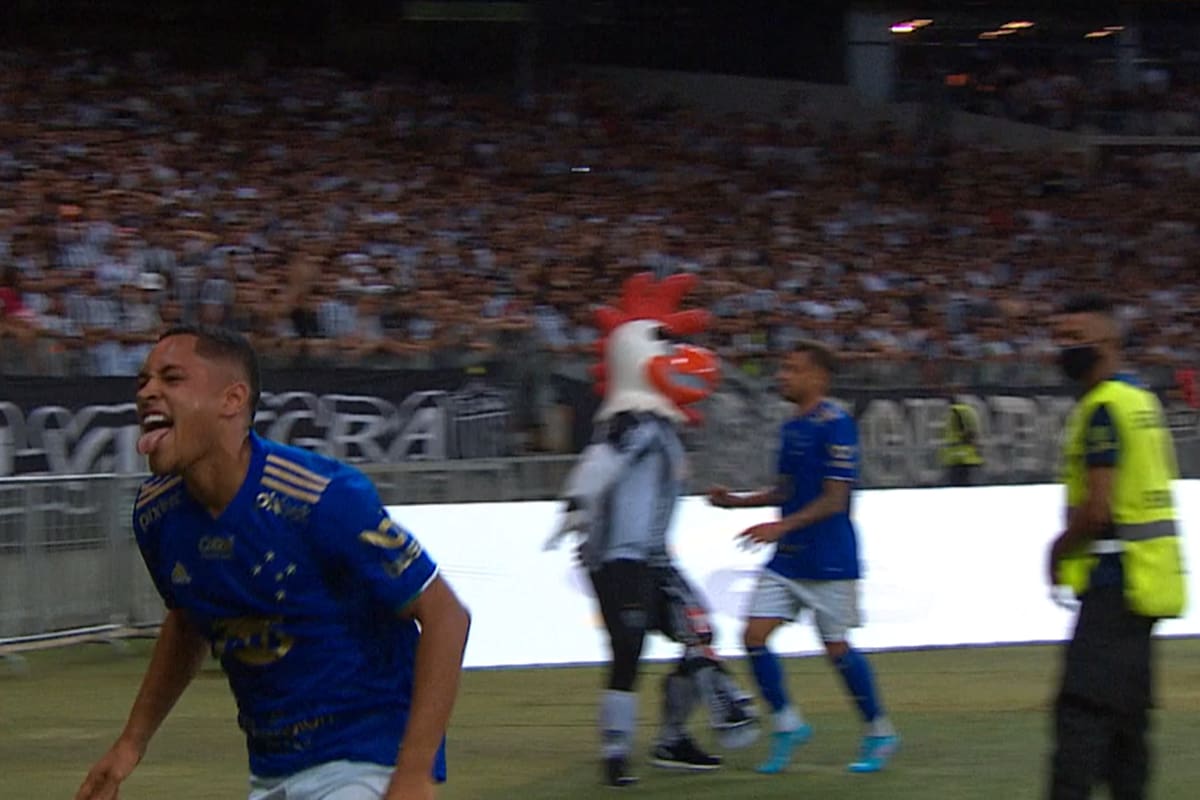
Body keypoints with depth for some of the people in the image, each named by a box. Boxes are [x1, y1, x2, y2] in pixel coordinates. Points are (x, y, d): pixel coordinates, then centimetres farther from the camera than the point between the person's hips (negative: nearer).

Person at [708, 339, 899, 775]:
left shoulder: (835, 424, -14)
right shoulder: (791, 427, 12)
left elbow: (835, 498, -19)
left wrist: (783, 526, -26)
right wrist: (736, 500, 9)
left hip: (829, 559, -8)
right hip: (787, 558, 8)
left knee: (837, 648, 1)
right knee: (754, 635, -3)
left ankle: (880, 733, 18)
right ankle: (788, 723, 10)